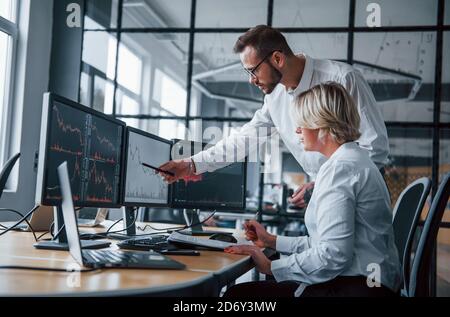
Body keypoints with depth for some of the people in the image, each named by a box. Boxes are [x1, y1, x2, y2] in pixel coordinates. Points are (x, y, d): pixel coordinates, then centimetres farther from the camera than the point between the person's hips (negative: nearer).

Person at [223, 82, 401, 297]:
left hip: (354, 287, -10)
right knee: (239, 289, 11)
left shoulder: (338, 168, -16)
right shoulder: (356, 159, 16)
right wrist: (272, 241, 21)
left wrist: (271, 267, -12)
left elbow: (333, 254, -23)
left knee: (238, 293, -7)